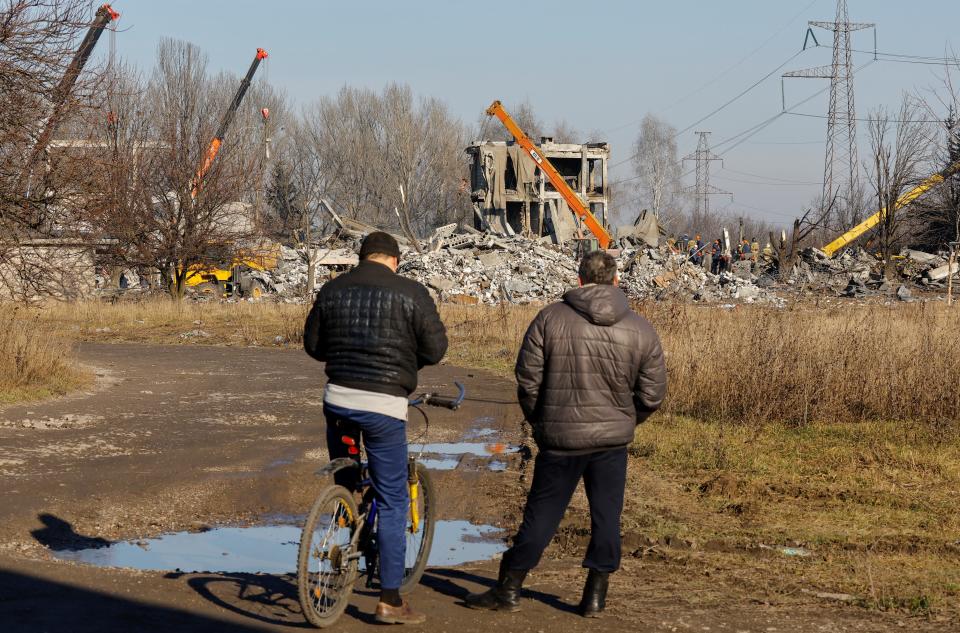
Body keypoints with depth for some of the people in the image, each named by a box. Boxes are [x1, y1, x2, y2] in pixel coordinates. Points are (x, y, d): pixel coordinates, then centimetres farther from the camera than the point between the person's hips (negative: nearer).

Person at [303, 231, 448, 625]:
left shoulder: (333, 290, 7)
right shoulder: (410, 293, -5)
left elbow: (312, 344, 14)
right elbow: (435, 348, -3)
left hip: (338, 397, 4)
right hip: (384, 404, -4)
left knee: (343, 486, 26)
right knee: (392, 502, 2)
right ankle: (390, 601, 2)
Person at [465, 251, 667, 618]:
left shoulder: (551, 319, -6)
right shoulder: (640, 330, -1)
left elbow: (527, 379, -4)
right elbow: (652, 394, 1)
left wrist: (538, 421, 12)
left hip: (560, 437, -1)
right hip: (613, 439, 1)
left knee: (541, 515, 7)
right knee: (606, 516, 10)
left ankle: (509, 590, 12)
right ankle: (595, 596, 12)